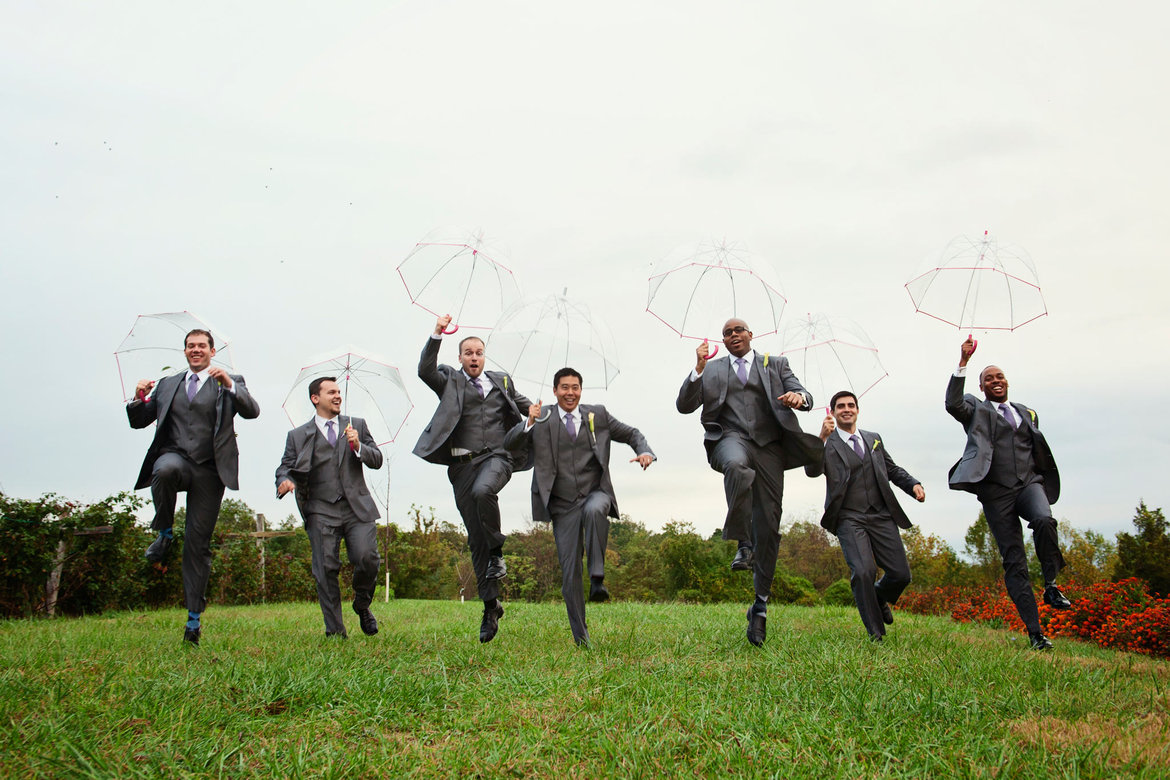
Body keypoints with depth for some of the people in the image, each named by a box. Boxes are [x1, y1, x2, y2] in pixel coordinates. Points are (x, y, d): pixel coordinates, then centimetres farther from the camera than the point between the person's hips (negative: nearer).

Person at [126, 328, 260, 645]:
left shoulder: (230, 382, 9)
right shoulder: (167, 384, 19)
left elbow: (252, 411, -9)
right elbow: (138, 421, 16)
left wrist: (229, 384, -24)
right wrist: (139, 398, -5)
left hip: (209, 470, -1)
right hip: (175, 457, 1)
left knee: (198, 543, -1)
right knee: (166, 469, -38)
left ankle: (194, 618, 10)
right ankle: (164, 533, -12)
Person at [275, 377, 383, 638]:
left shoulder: (357, 425, 18)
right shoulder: (298, 435, 15)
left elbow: (377, 460, 12)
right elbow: (285, 466, 10)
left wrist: (358, 446, -7)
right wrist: (284, 480, -13)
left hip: (357, 508, 1)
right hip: (321, 511, 0)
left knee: (367, 559, -14)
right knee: (326, 568, -6)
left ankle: (362, 605, 15)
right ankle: (335, 631, 3)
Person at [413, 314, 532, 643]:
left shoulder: (501, 381, 18)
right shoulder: (450, 381, 10)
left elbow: (522, 404, 34)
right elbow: (425, 371, -10)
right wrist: (436, 336, -20)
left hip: (496, 458, 0)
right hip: (462, 464, 0)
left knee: (483, 491, -36)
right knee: (476, 538, 1)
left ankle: (497, 552, -11)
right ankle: (490, 605, 10)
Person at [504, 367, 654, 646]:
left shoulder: (598, 415, 9)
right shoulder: (541, 422, 5)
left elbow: (631, 434, 16)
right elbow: (509, 444, -4)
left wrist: (645, 452, -5)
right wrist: (529, 423, -23)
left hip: (596, 493, 0)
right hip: (562, 505, 0)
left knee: (594, 510, -39)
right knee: (569, 572, -1)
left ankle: (597, 577, -29)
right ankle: (580, 638, 12)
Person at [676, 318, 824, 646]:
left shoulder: (776, 365, 20)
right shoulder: (712, 370, 19)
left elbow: (805, 396, 9)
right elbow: (684, 406, 8)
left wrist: (799, 397, -16)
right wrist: (699, 368, -5)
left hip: (768, 445, 1)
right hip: (730, 438, -1)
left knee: (768, 524, -3)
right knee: (736, 465, -41)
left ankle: (760, 605, 9)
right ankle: (743, 544, -28)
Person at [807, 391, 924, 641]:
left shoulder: (874, 439, 18)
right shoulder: (828, 443, 2)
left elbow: (892, 469, 25)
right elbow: (812, 470, -15)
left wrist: (913, 484, 7)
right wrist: (822, 438, -27)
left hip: (881, 517, 4)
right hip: (849, 520, -4)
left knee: (901, 574, 0)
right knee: (863, 571, -21)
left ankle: (879, 598, 36)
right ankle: (876, 633, -2)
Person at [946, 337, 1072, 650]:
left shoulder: (1027, 413, 21)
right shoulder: (976, 410, 8)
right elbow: (953, 404, -14)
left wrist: (1044, 482, 14)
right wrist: (963, 362, -20)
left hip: (1029, 483, 3)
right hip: (996, 492, -2)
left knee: (1044, 520, -32)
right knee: (1014, 562, -4)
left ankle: (1051, 584, -11)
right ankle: (1035, 632, -1)